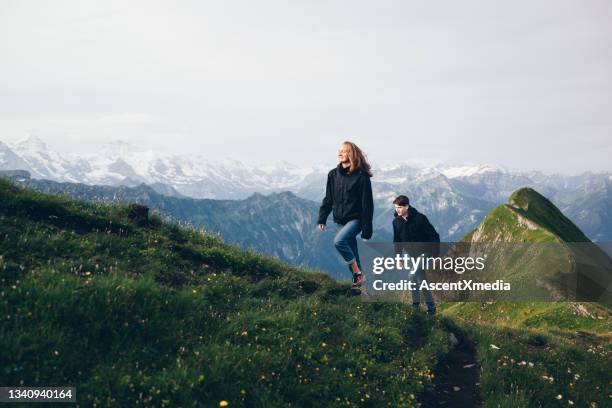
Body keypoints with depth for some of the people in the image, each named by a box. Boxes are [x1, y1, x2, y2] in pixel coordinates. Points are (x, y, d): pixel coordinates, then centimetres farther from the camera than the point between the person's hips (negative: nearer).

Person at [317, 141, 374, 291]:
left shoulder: (361, 176, -11)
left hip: (355, 219, -6)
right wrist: (322, 219, 4)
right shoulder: (333, 174, 5)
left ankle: (359, 274, -14)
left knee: (339, 241, -27)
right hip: (341, 220, 6)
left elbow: (367, 204, -11)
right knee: (351, 253, 9)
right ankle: (358, 282, 19)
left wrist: (367, 230, -13)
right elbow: (328, 199, 12)